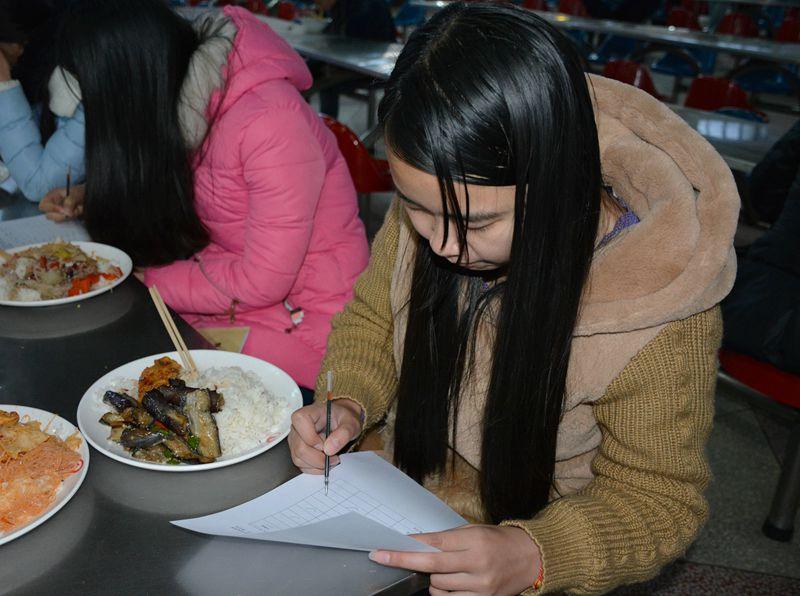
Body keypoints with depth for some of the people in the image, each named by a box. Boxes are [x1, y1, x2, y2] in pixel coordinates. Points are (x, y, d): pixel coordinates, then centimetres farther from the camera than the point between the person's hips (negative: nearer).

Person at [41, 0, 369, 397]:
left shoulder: (270, 120, -26)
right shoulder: (184, 101, -2)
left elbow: (262, 282, -23)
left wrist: (147, 280, -12)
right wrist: (94, 200, -1)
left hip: (301, 316, -7)